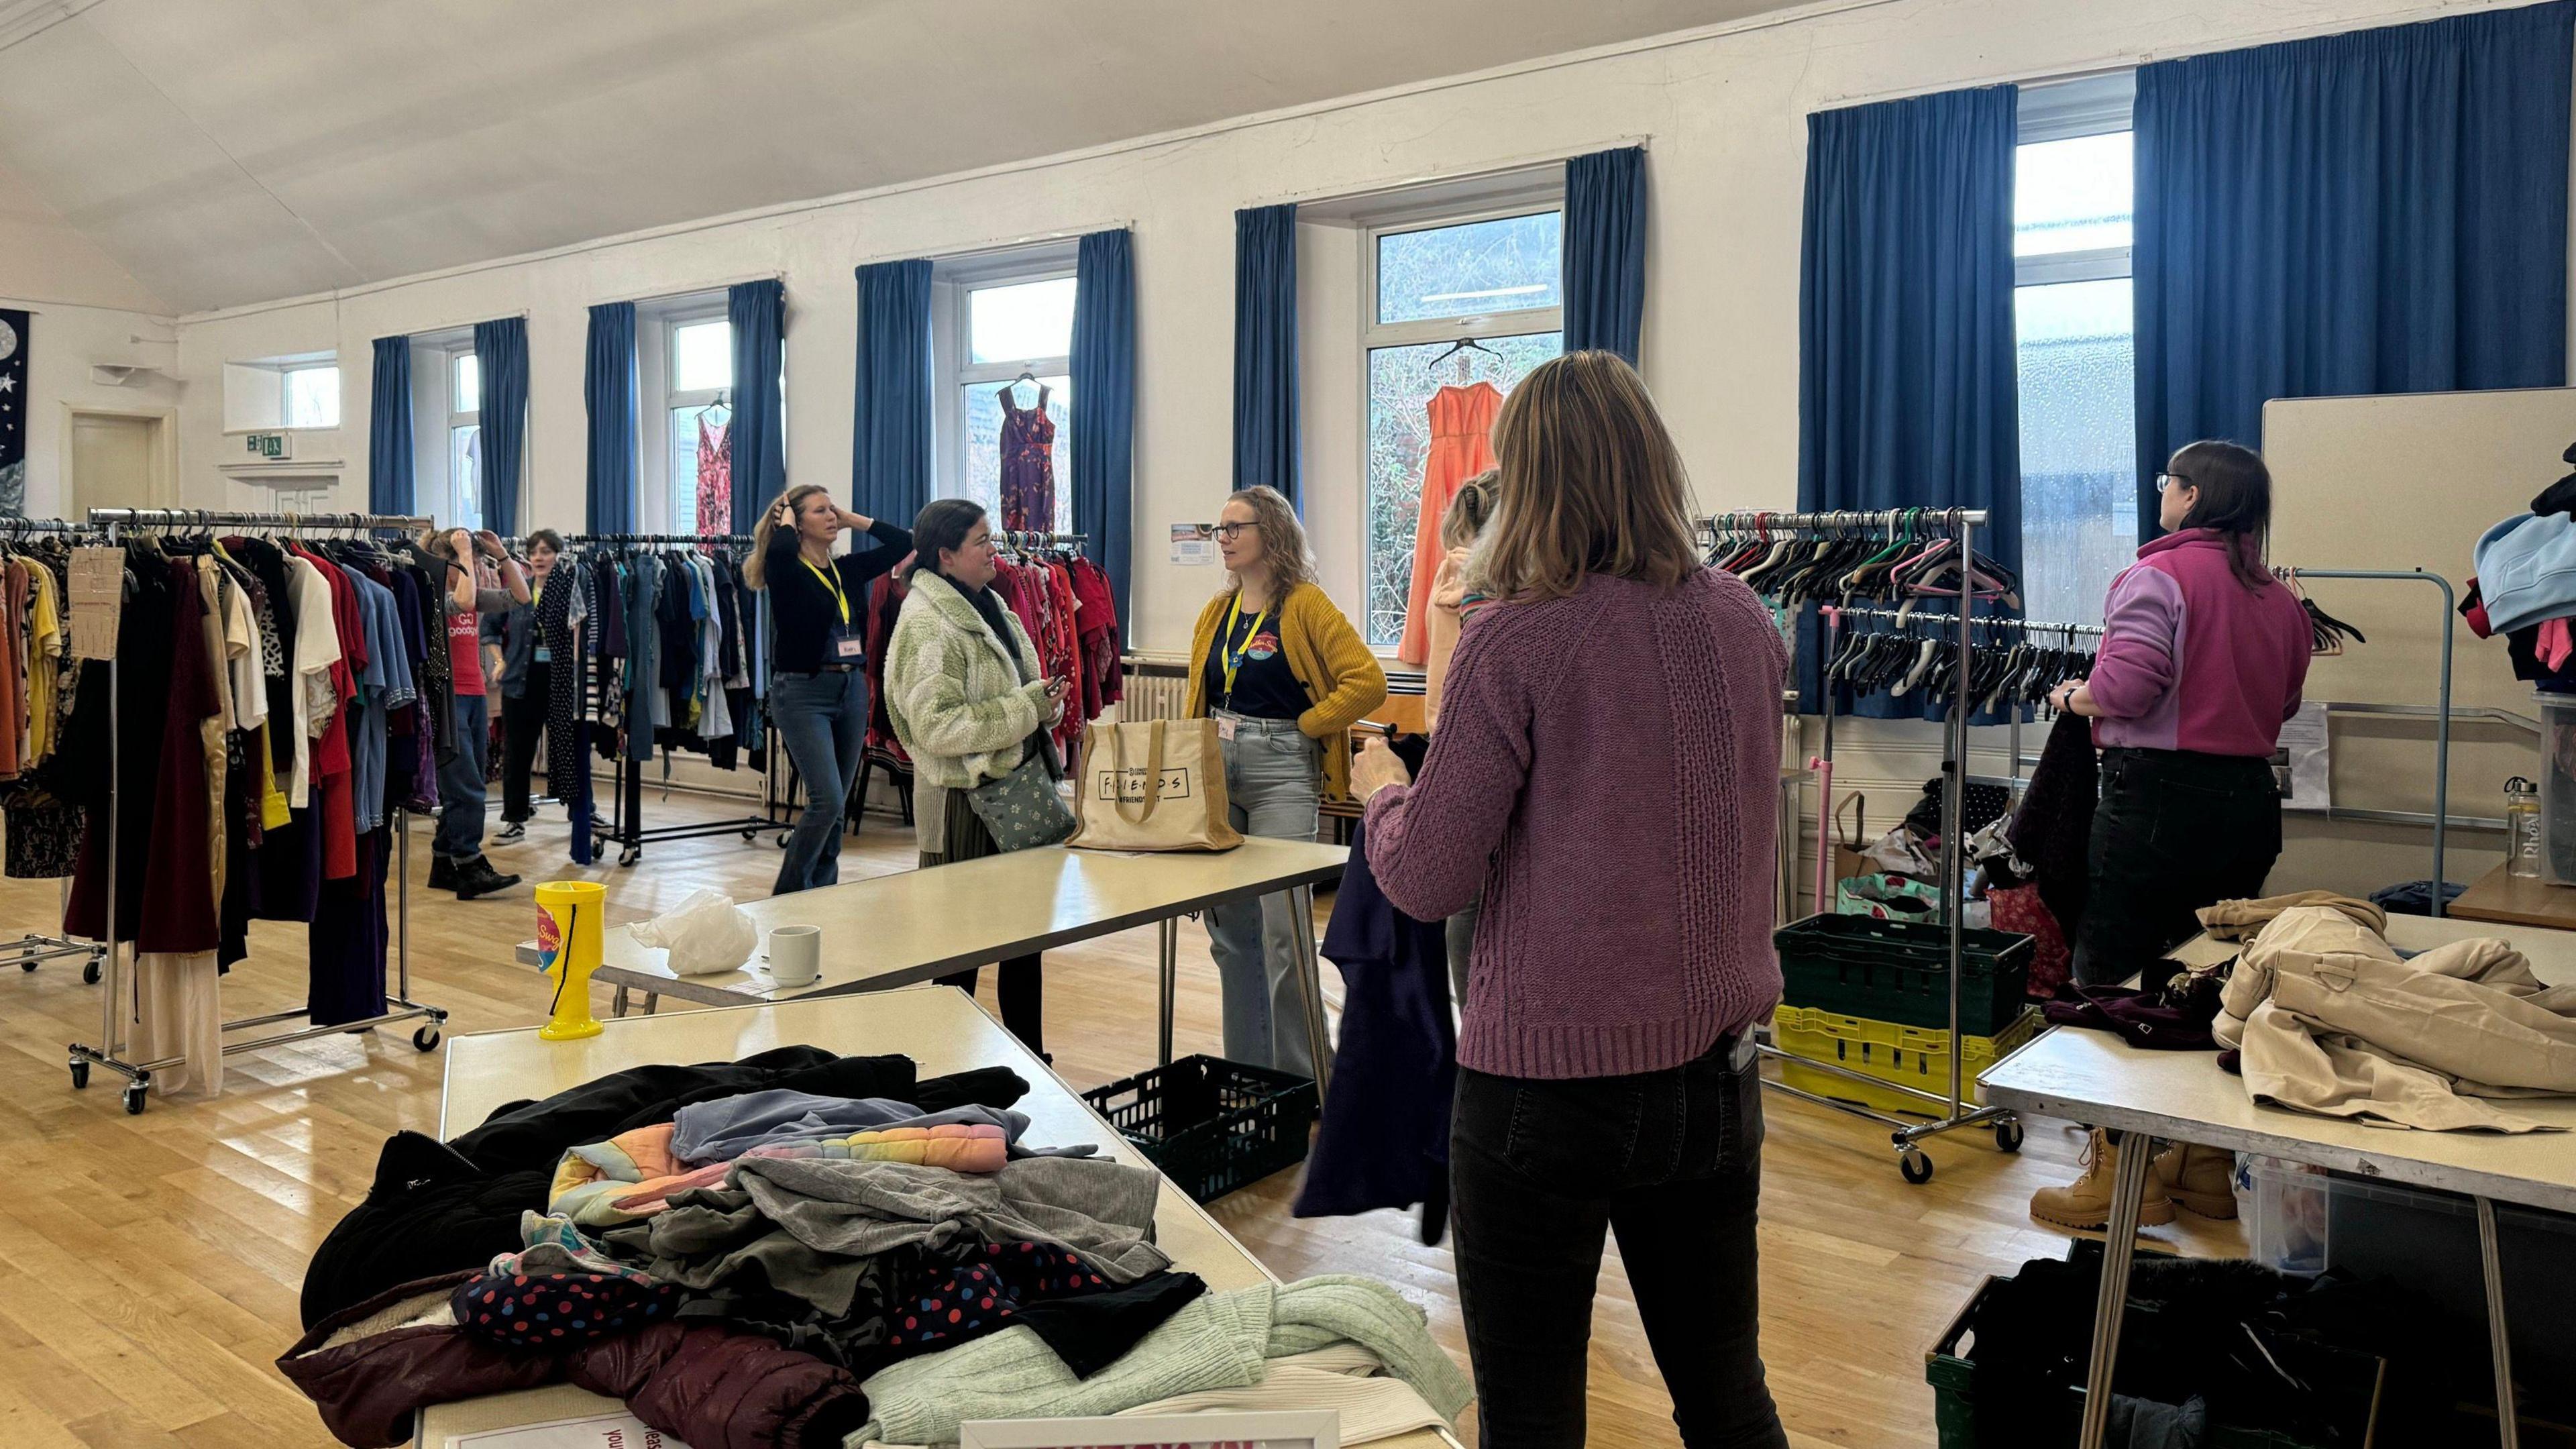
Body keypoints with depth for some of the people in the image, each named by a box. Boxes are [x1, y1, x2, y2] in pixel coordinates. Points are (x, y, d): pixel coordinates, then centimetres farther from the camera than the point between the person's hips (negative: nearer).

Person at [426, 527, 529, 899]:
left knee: (459, 791, 12)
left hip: (475, 697, 8)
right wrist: (464, 555, -18)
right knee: (467, 790, -10)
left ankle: (443, 866, 20)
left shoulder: (477, 596, 12)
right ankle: (471, 869, -6)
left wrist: (501, 555, 2)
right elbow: (462, 601, -28)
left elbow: (521, 596, 11)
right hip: (446, 698, -8)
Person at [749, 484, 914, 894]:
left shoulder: (849, 569, 11)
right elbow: (779, 550, -30)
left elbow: (903, 544, 11)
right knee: (827, 800, -15)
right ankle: (788, 894, 0)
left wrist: (853, 519, 8)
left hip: (852, 688, 6)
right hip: (803, 691, -6)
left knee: (835, 805, 10)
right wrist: (785, 517, -9)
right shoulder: (786, 571, -6)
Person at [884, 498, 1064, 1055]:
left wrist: (1045, 702, 3)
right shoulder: (926, 624, -16)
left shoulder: (988, 604, 13)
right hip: (962, 799, -9)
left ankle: (1029, 1054, 26)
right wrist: (1027, 708, -20)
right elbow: (937, 726, -24)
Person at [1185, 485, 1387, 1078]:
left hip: (1282, 772, -7)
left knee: (1282, 929, -7)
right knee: (1228, 928, 12)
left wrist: (1303, 726, -12)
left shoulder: (1305, 606, -7)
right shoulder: (1217, 611, 13)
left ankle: (1299, 1078, 6)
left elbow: (1367, 682, -16)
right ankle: (1244, 1067, 25)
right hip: (1216, 769, 7)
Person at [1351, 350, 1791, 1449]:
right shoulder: (1743, 619, 1)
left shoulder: (1515, 637, -16)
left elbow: (1426, 882, -14)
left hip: (1546, 1079, -5)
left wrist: (1382, 787, 5)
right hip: (1715, 1070, 6)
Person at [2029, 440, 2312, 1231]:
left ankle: (2120, 1174, 8)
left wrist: (2071, 696, -2)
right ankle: (2209, 1165, 27)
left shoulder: (2158, 574, -11)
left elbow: (2125, 688, -21)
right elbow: (2283, 704, 18)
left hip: (2160, 796, -7)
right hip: (2250, 802, 8)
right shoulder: (2280, 600, 10)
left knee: (2110, 985, 2)